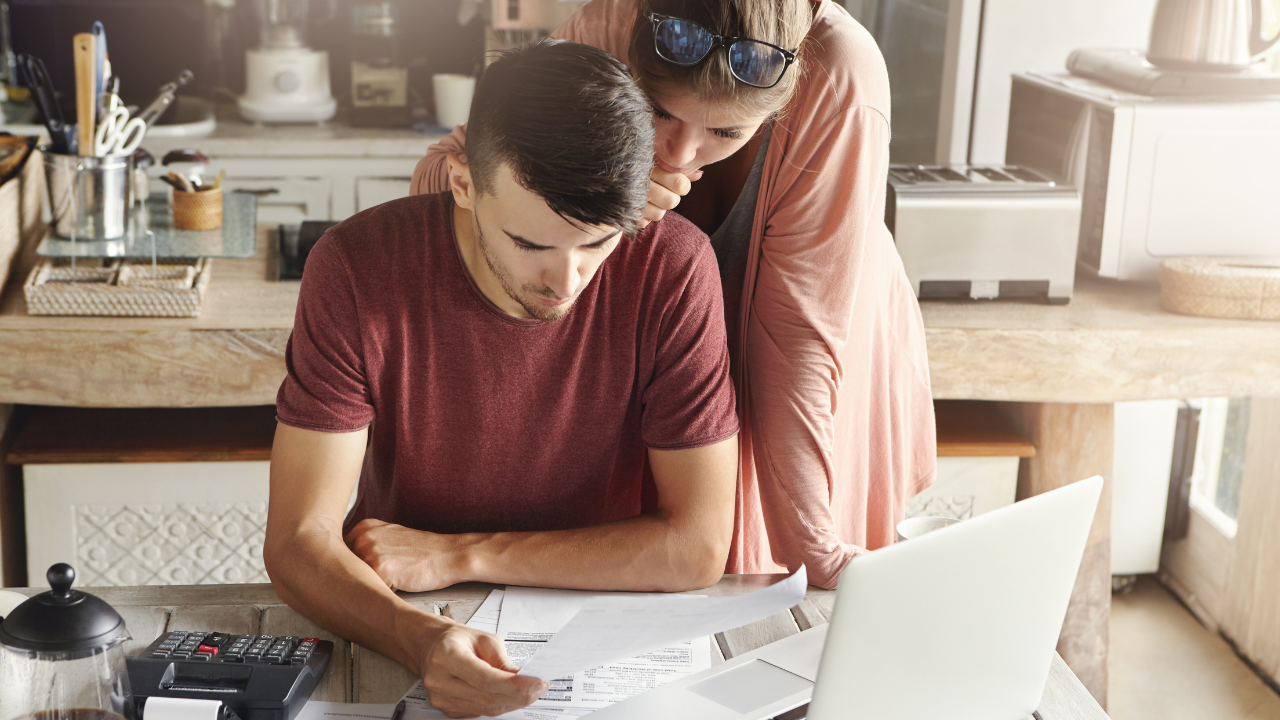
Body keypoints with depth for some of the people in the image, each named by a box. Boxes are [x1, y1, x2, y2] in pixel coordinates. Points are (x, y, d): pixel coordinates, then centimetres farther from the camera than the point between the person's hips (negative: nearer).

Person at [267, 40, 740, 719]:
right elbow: (297, 542, -16)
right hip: (398, 636, 0)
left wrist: (456, 555, -14)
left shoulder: (672, 267, -16)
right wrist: (422, 641, -36)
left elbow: (696, 546, -14)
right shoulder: (356, 269, -16)